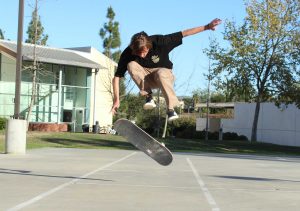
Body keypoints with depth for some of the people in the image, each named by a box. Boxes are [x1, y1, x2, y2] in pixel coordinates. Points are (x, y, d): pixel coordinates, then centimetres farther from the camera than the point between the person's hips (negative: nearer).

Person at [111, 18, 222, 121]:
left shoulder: (159, 42, -26)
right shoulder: (128, 53, -23)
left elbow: (183, 34, -22)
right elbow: (117, 77, -21)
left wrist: (206, 27, -25)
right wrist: (116, 99, -28)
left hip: (164, 72, -2)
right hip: (146, 78, 2)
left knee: (160, 74, -39)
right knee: (131, 65, -30)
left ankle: (171, 108, -28)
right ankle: (148, 96, -20)